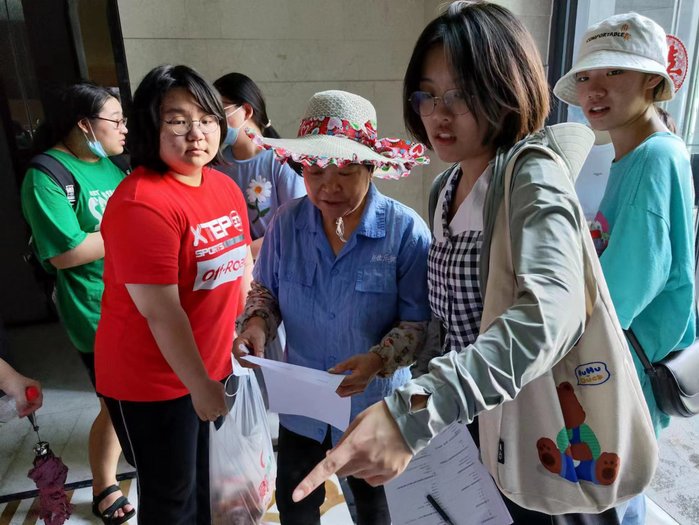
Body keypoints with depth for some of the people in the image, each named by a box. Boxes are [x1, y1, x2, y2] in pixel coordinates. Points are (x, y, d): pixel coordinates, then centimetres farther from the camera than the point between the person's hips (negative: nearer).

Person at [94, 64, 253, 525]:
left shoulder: (226, 187, 1)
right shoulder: (141, 203, -24)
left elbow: (241, 263, 10)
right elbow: (160, 310, -25)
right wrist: (199, 384, -19)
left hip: (213, 365, 7)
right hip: (153, 380, -7)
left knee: (205, 477, 26)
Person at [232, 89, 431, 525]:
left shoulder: (406, 230, -21)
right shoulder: (286, 222, -11)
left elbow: (419, 321, -16)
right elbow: (266, 290, 3)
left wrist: (378, 360, -33)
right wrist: (257, 323, -17)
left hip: (374, 404, -2)